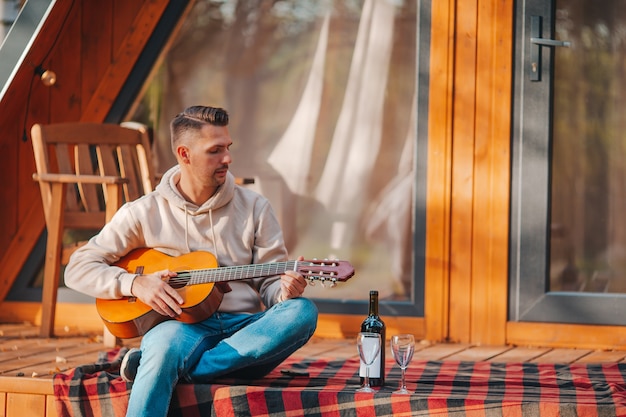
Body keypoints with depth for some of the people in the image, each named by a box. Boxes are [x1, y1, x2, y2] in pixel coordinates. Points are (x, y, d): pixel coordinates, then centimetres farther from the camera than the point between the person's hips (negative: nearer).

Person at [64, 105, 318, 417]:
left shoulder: (254, 207, 12)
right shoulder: (144, 213, 7)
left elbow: (270, 283, 12)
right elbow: (78, 269, 6)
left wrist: (285, 291, -13)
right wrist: (135, 283, -11)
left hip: (245, 330, 3)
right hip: (183, 325, -3)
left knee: (302, 312, -30)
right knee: (167, 340, -40)